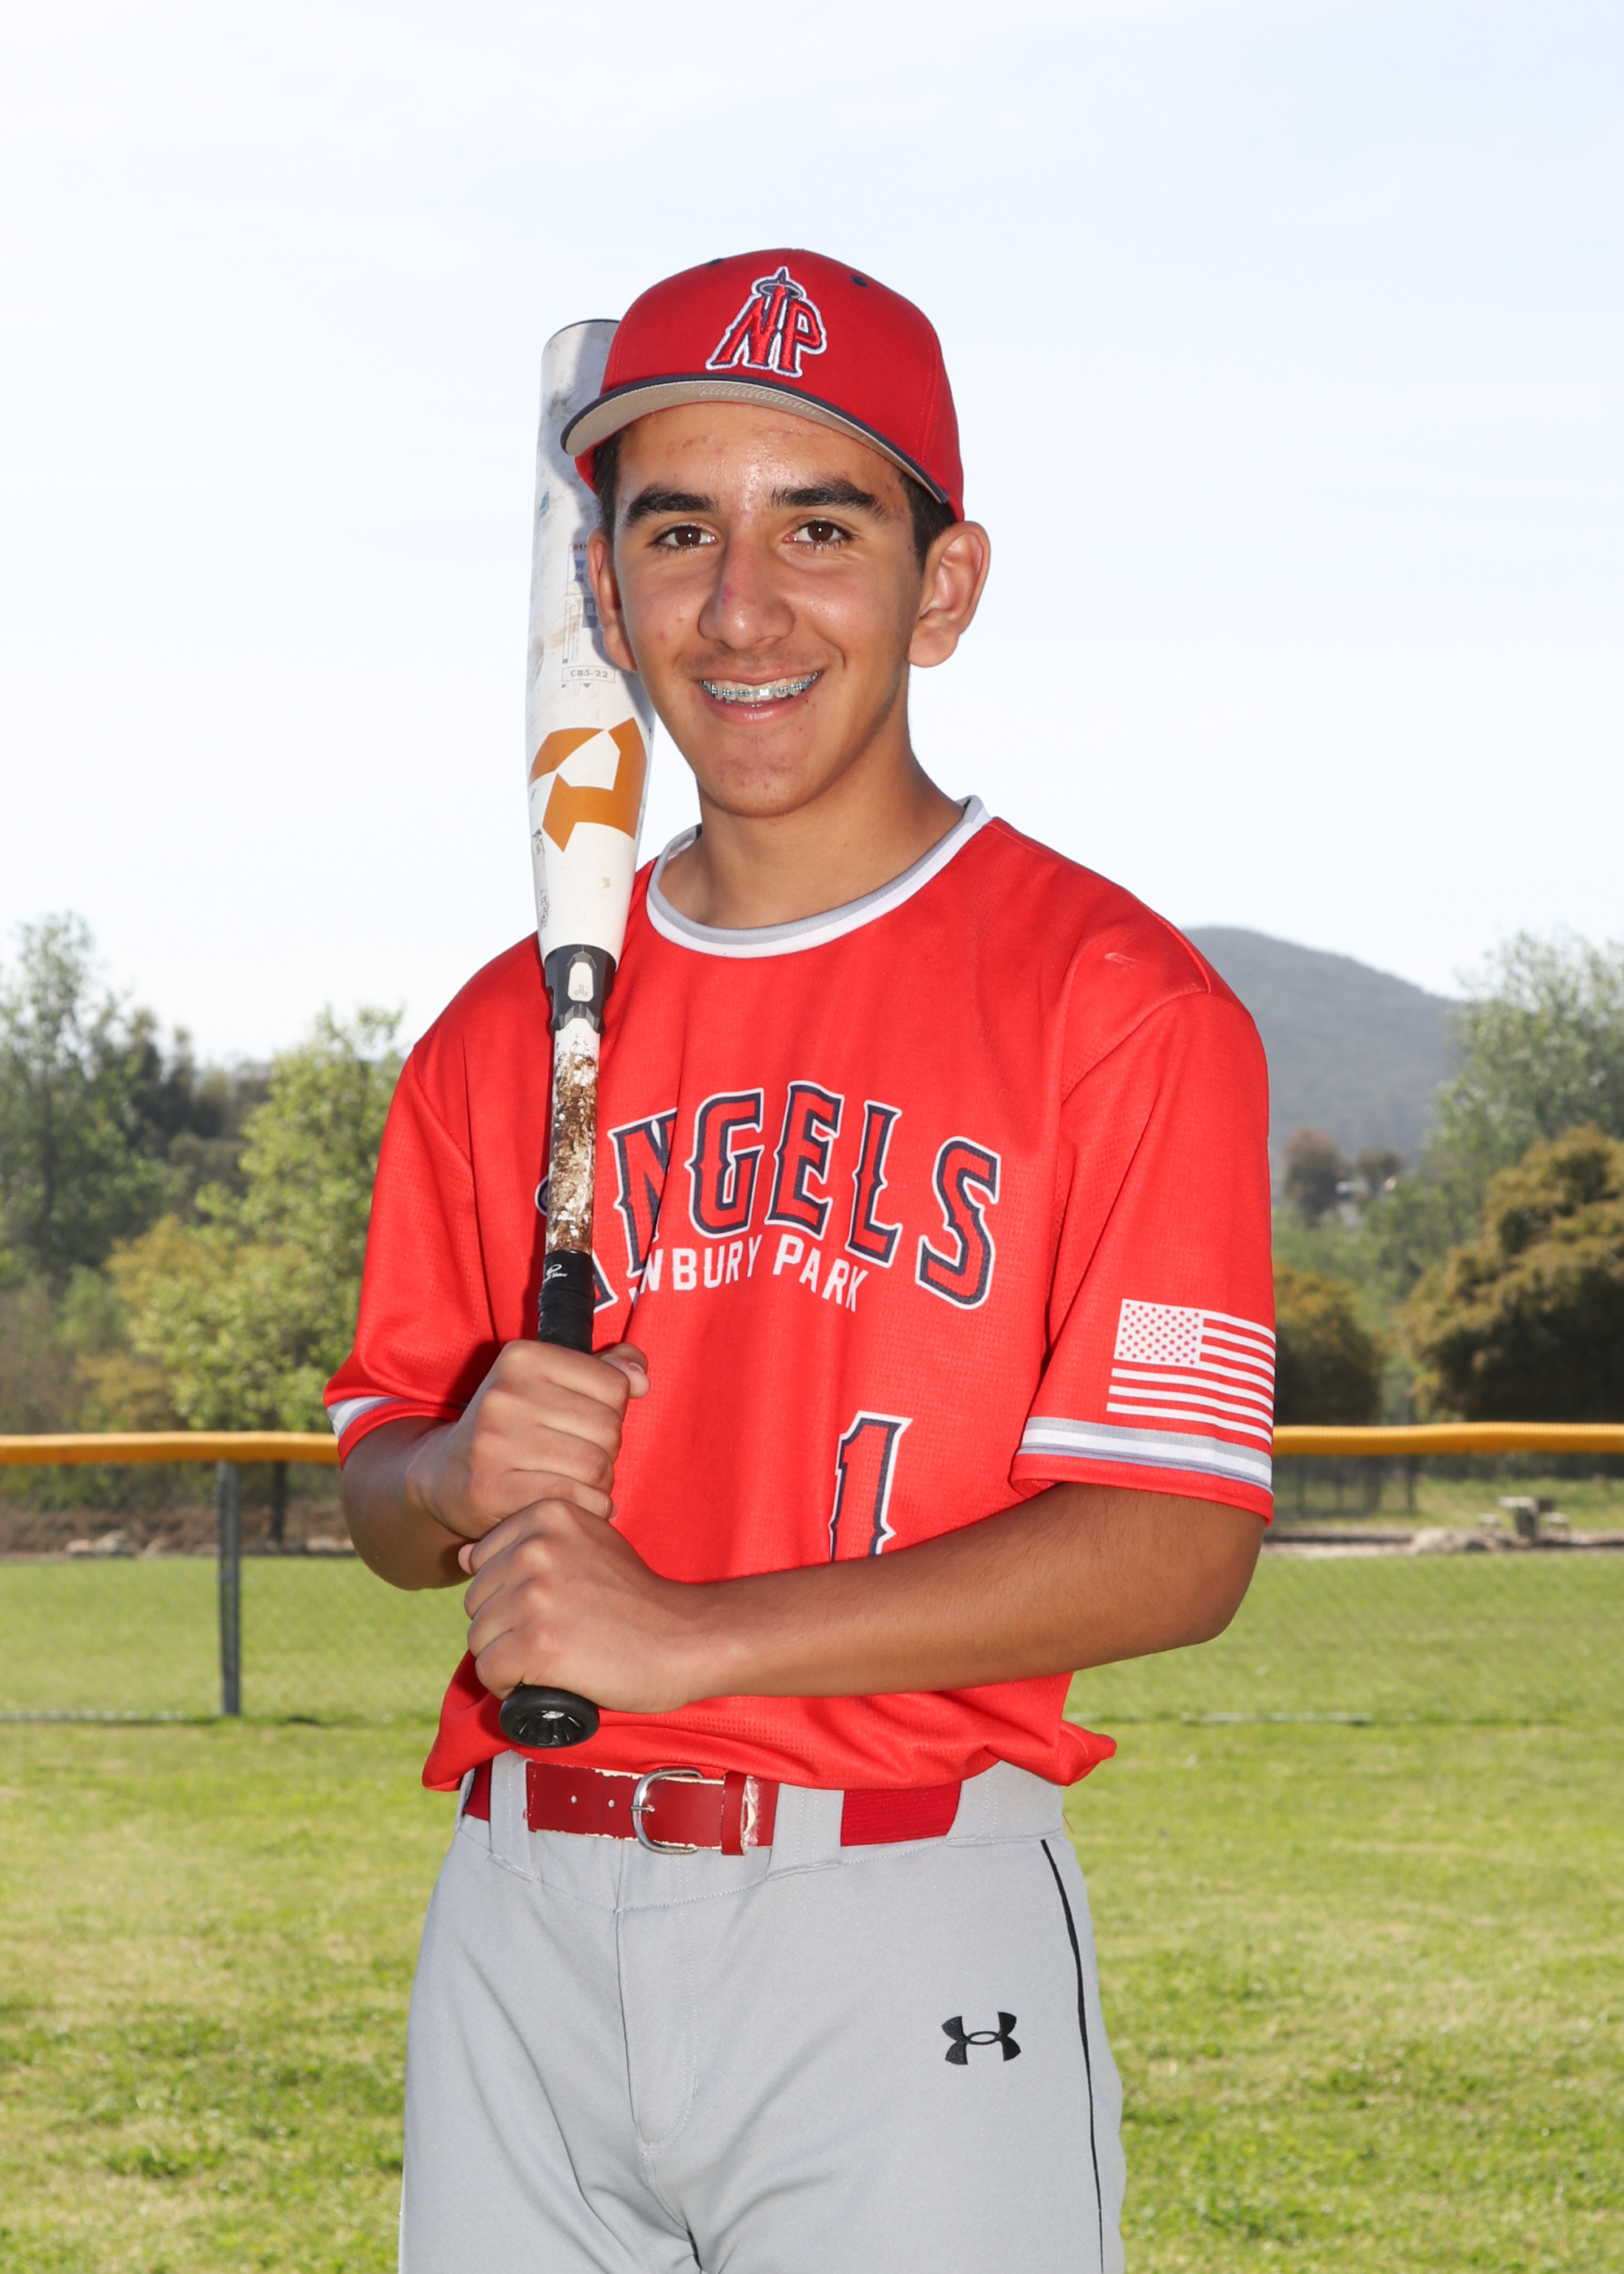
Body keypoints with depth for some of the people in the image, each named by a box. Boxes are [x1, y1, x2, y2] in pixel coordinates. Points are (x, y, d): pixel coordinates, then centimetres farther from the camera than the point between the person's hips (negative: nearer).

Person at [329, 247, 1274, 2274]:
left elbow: (1176, 1549, -12)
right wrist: (470, 1476, -8)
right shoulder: (505, 1034, 11)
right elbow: (379, 1491, 17)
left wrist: (684, 1632, -16)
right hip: (522, 1931, 4)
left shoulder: (1118, 1003, -5)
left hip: (904, 1951, -4)